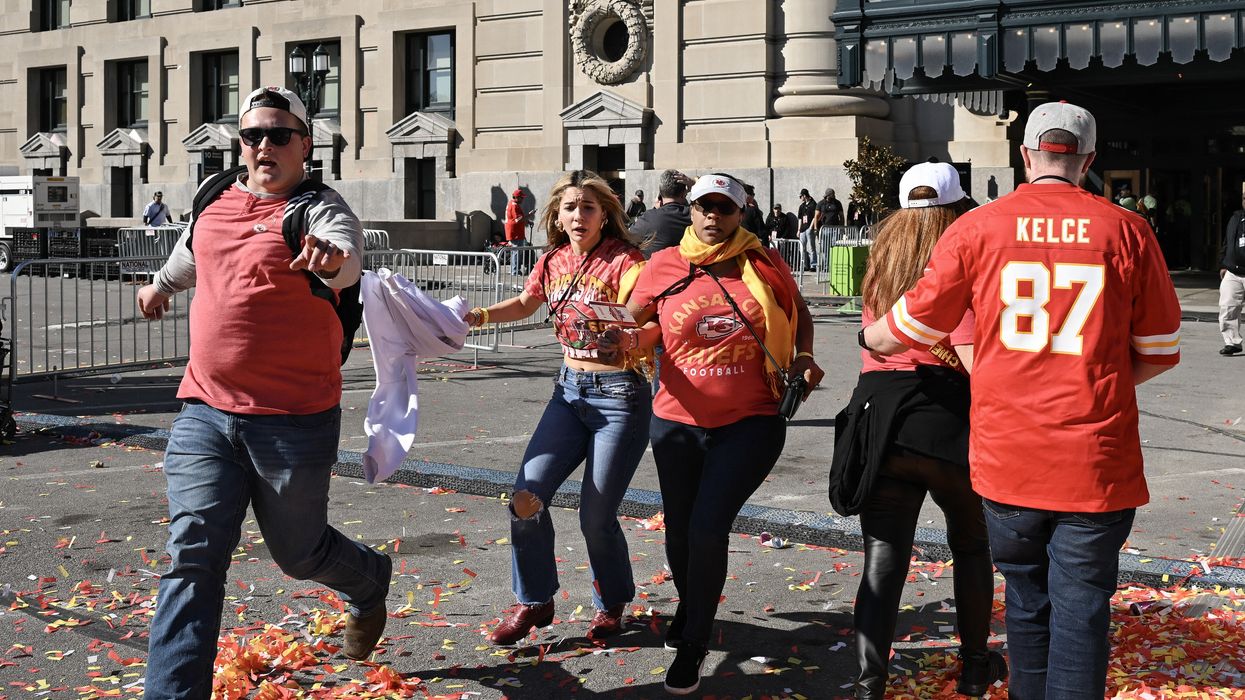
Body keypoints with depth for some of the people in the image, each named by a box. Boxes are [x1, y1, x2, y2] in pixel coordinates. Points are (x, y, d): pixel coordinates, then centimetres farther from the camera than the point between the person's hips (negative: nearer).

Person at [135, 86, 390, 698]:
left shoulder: (320, 209, -9)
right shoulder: (215, 202, 8)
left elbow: (347, 257, -32)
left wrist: (331, 257, -56)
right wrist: (161, 284, 50)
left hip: (294, 422, -4)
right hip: (205, 413, 4)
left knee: (299, 551, 13)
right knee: (192, 561, -3)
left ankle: (370, 583, 47)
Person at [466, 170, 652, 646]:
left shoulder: (624, 262, -14)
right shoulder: (553, 263, 4)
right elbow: (524, 304, 23)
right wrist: (479, 316, 7)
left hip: (620, 396, -6)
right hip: (570, 391, 6)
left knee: (596, 515, -3)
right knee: (527, 496, -4)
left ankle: (612, 603, 25)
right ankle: (534, 602, 15)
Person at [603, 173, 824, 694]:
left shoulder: (764, 265, -1)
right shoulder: (664, 267, -2)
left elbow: (798, 314, 15)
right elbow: (638, 324, 7)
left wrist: (804, 357, -1)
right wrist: (627, 338, -16)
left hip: (750, 422, -2)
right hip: (679, 422, 2)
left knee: (708, 527, -12)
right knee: (679, 529, 15)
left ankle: (694, 644, 9)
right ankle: (688, 605, 49)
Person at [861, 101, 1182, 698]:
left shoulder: (977, 228, -2)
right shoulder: (1126, 230, -2)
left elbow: (911, 328, 7)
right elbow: (1160, 352, 5)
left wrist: (866, 337, 28)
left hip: (1007, 459, 1)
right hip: (1098, 463, -1)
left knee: (1026, 600, 17)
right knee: (1080, 606, 5)